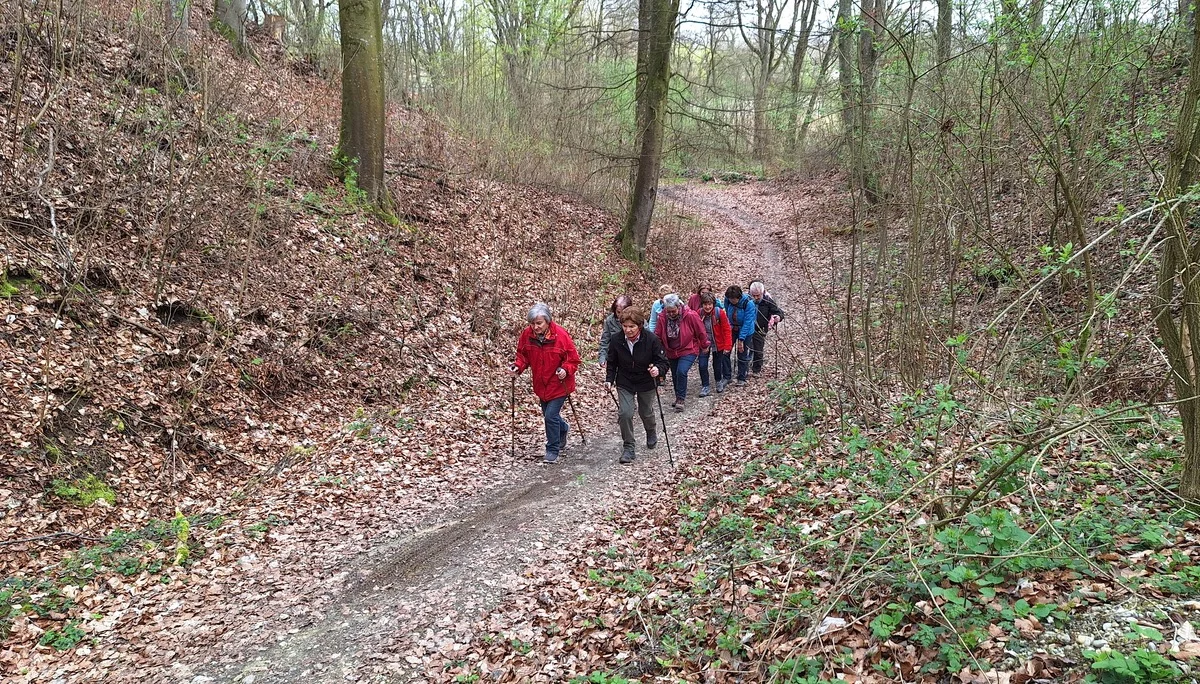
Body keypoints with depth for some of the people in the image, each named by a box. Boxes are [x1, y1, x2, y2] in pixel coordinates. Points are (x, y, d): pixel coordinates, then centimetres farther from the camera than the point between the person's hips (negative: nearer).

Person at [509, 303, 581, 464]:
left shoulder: (560, 335, -22)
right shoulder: (527, 334, -10)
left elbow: (573, 360, -13)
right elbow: (522, 355, 5)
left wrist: (565, 370, -31)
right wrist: (517, 367, -14)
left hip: (559, 385, -5)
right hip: (541, 384, 5)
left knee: (550, 416, -10)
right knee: (548, 415, 20)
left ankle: (553, 450, 10)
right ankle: (563, 428, 53)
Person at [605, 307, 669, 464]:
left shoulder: (651, 339, -22)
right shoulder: (617, 341, -16)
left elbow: (663, 361, -16)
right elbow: (612, 363, 0)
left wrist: (658, 370, -37)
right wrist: (609, 380, -12)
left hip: (646, 383, -1)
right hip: (624, 383, 1)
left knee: (646, 413, 16)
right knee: (625, 413, -13)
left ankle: (651, 431, 52)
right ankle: (628, 447, 4)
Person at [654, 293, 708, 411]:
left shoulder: (690, 315, -22)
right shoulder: (663, 317, -13)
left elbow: (701, 332, -9)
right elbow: (657, 335, -4)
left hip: (688, 350, -5)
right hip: (671, 352, 5)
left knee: (681, 372, -23)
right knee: (675, 375, 14)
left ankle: (680, 399, -10)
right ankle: (679, 398, 35)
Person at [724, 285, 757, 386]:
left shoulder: (748, 303, -29)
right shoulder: (727, 300, -17)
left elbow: (747, 323, -27)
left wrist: (741, 339, -27)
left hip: (746, 330, -4)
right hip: (732, 328, 4)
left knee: (743, 353, 1)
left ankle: (741, 378, 17)